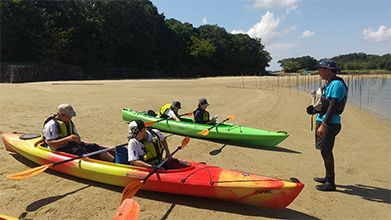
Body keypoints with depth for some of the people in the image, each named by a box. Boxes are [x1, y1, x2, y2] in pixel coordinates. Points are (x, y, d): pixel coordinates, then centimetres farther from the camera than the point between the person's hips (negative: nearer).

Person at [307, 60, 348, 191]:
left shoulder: (336, 84, -15)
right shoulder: (329, 84, 16)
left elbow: (333, 106, -23)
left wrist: (323, 124, -26)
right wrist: (314, 110, 12)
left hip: (329, 123, -10)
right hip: (323, 121, 10)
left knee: (326, 151, -5)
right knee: (325, 151, 17)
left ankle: (330, 183, 5)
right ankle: (328, 177, 31)